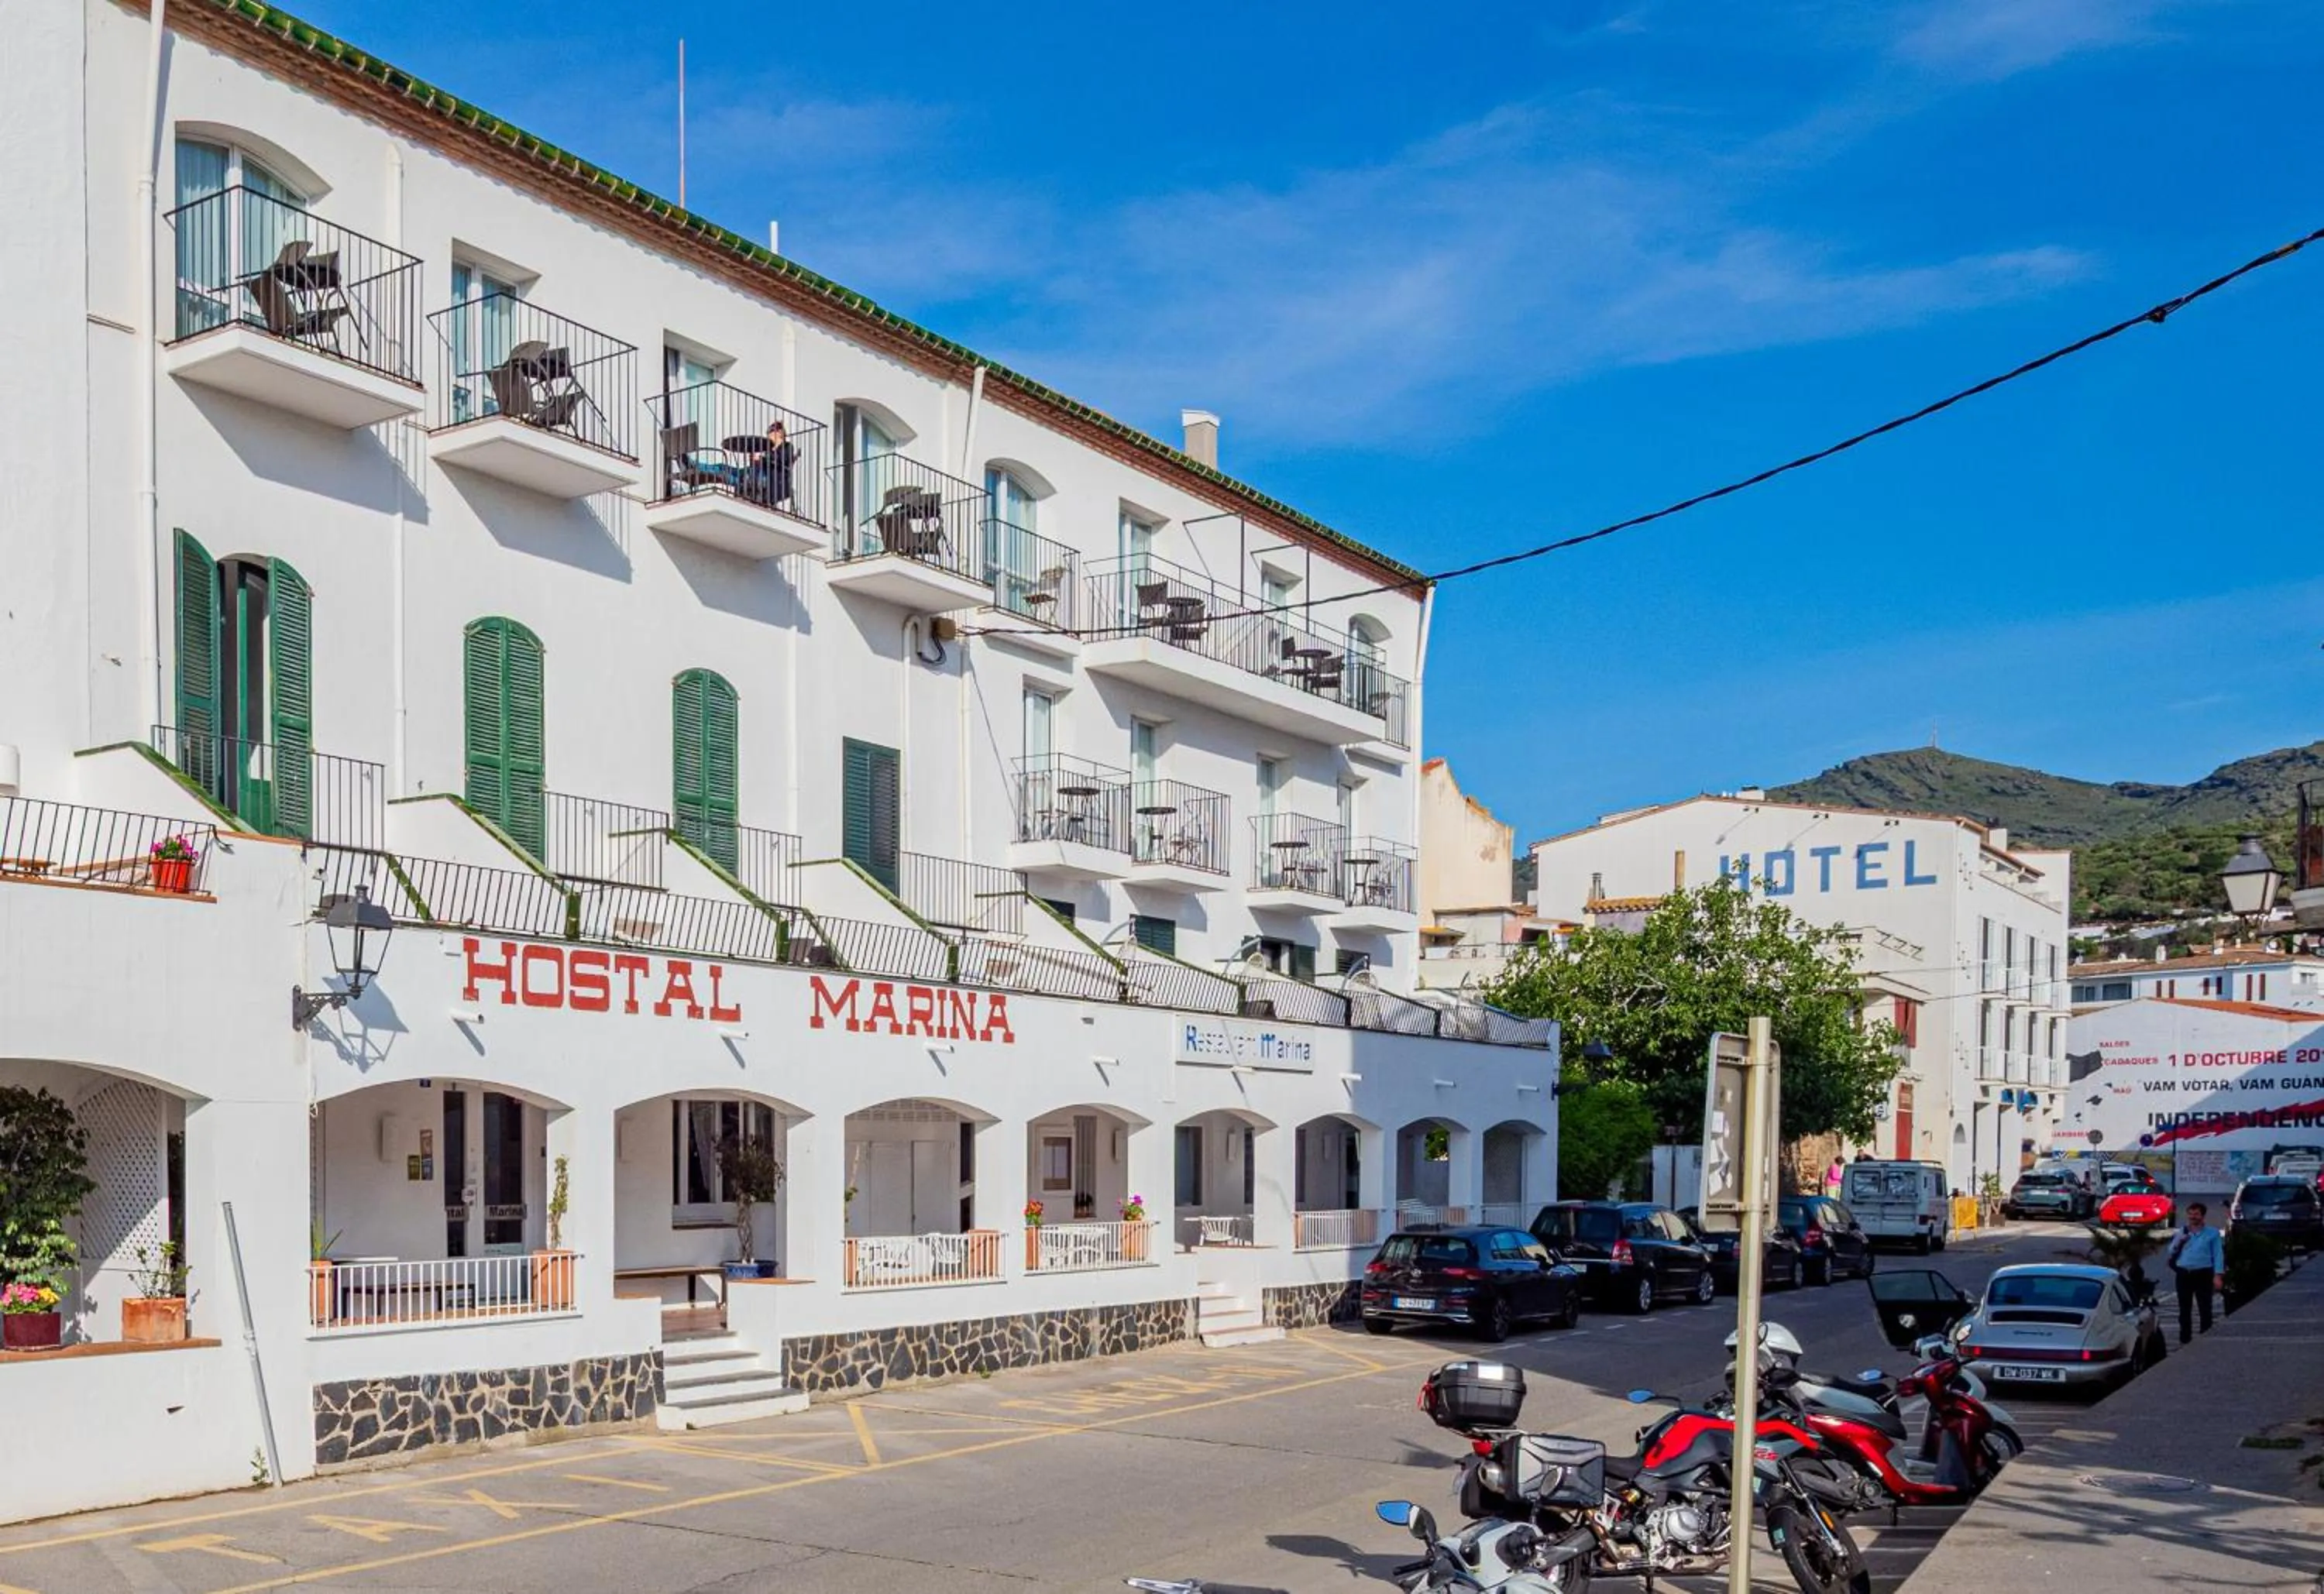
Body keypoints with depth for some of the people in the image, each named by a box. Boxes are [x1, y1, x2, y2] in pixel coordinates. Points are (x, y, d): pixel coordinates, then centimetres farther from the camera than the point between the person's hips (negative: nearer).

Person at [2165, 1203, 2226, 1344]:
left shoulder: (2212, 1233, 3)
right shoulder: (2182, 1232, 14)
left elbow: (2218, 1255, -3)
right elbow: (2171, 1252, 14)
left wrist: (2218, 1275, -12)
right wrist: (2179, 1242, -7)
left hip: (2203, 1274, -4)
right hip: (2183, 1274, 4)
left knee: (2205, 1308, -3)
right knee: (2184, 1309, 7)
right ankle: (2185, 1339, 13)